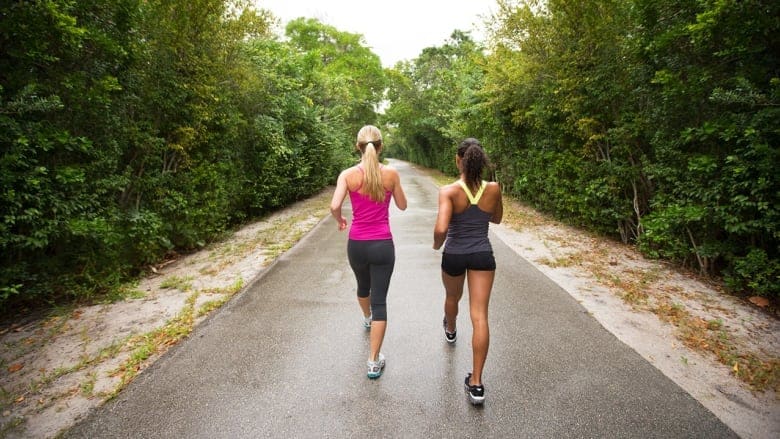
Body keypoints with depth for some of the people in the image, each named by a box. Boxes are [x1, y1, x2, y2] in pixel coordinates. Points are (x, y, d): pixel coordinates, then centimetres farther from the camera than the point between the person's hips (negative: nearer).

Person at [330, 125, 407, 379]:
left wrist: (340, 220, 4)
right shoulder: (391, 174, -6)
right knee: (380, 300, 4)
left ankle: (367, 319, 60)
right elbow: (402, 206, 6)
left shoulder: (348, 174, -7)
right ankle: (374, 362, 7)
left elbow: (334, 206, -17)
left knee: (363, 286, 30)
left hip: (357, 244, 2)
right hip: (382, 245, -2)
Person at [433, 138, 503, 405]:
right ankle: (476, 383, 2)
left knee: (452, 297, 30)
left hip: (454, 255, -1)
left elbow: (441, 229, -28)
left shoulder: (448, 191, -17)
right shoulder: (494, 189, -6)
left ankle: (450, 331, 61)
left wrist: (436, 244, -8)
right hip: (483, 255, 1)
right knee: (480, 317, 1)